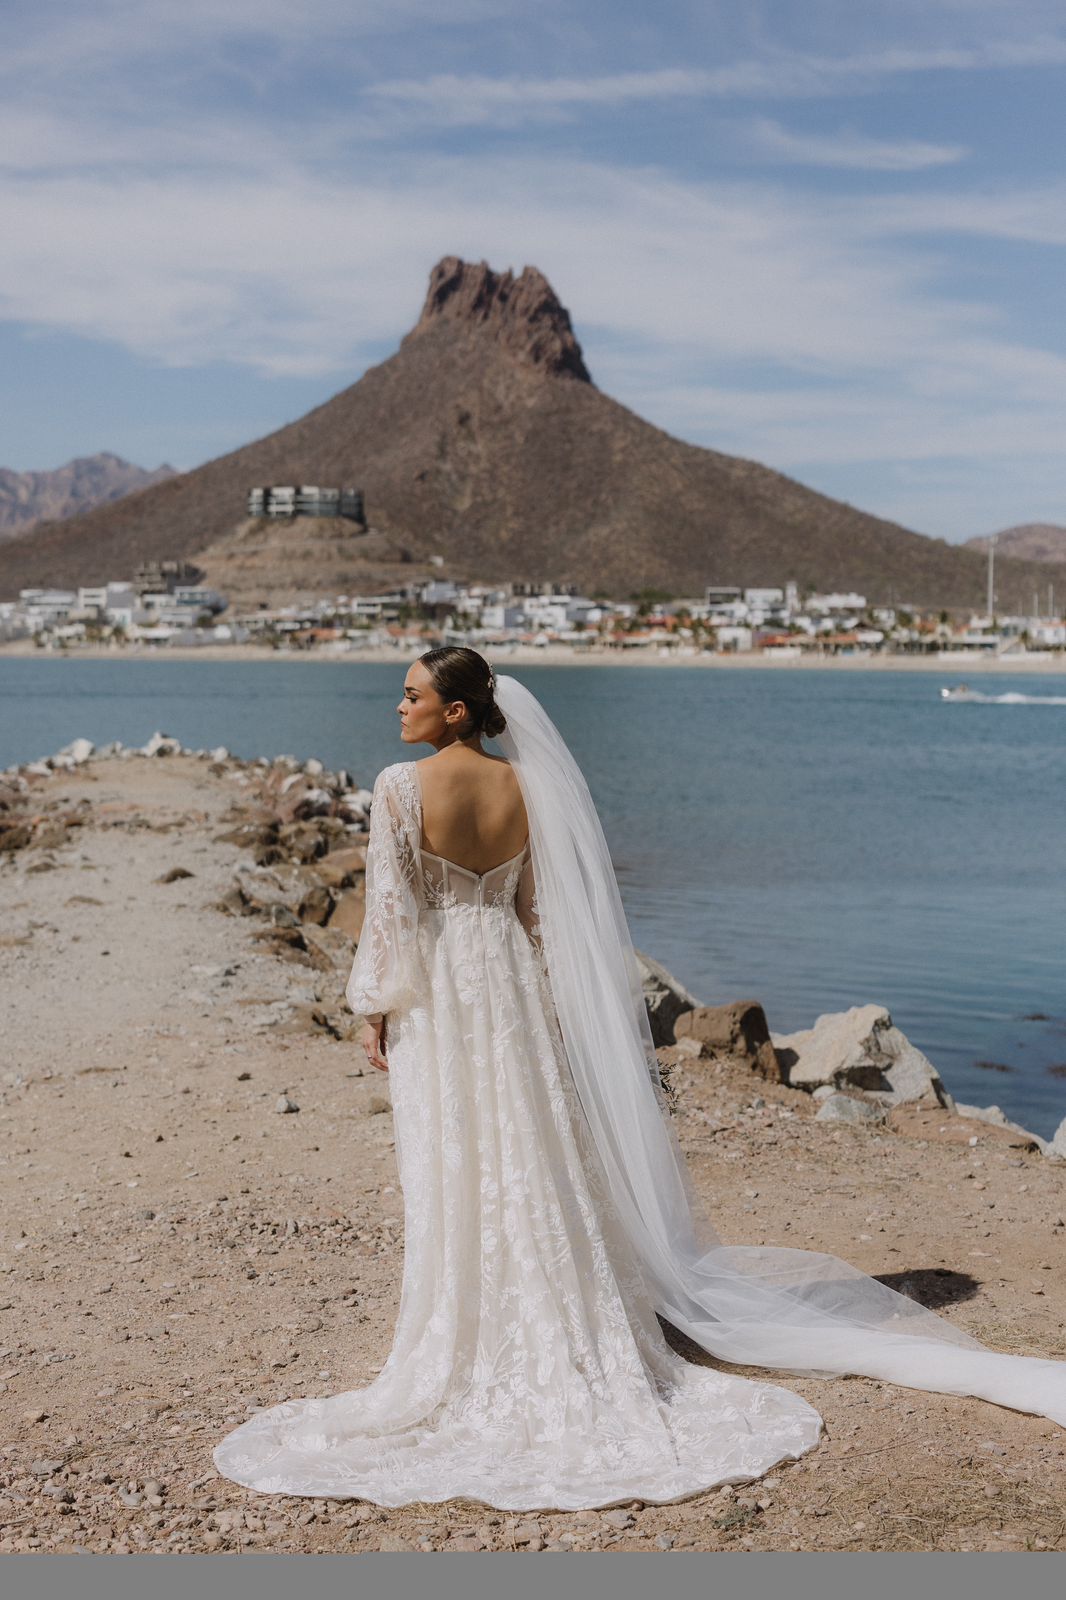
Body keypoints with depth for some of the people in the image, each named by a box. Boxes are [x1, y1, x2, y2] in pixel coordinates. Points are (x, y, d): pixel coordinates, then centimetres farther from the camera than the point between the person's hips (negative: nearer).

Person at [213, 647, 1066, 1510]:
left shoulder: (403, 788, -15)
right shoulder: (522, 786, 0)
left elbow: (392, 908, -14)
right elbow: (538, 910, 6)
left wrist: (377, 1007, -5)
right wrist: (536, 998, 16)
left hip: (436, 992, -5)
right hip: (511, 985, 5)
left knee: (454, 1174, 4)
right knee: (531, 1160, 14)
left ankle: (471, 1348, 15)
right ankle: (562, 1335, 24)